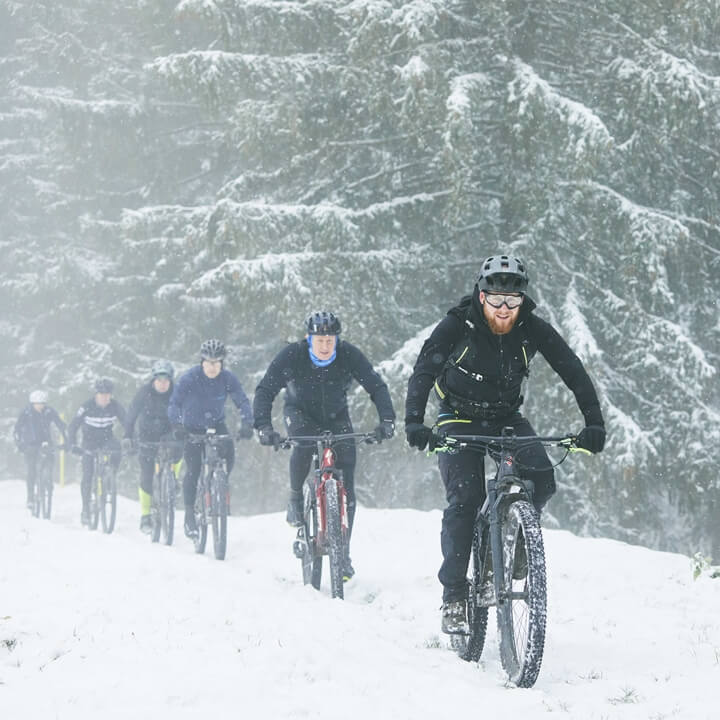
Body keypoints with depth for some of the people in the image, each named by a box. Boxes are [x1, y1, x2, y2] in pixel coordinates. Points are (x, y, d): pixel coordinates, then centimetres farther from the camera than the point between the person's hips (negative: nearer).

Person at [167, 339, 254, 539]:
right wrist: (177, 425, -41)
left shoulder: (228, 379, -13)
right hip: (193, 428, -2)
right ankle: (189, 513, 1)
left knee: (228, 455, -22)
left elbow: (242, 401, -18)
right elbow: (174, 403, -24)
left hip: (217, 425, 2)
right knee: (193, 470, -11)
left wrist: (247, 423, -36)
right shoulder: (189, 379, -19)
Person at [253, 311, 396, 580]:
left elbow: (376, 386, -23)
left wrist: (387, 419, -39)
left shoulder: (349, 356, -23)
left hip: (336, 416, 1)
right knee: (304, 442, -37)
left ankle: (343, 551, -3)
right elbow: (265, 390, -26)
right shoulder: (291, 356, -25)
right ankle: (296, 500, -12)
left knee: (345, 484, -10)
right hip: (300, 411, -1)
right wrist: (263, 426, -42)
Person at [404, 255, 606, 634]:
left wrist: (594, 423, -28)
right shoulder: (457, 325, -20)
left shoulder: (533, 329, -14)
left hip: (506, 417, 2)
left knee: (541, 480, -23)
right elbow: (423, 372, -26)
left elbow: (573, 371, -16)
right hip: (460, 420, -2)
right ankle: (453, 595, -11)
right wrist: (414, 422, -42)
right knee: (464, 499, -20)